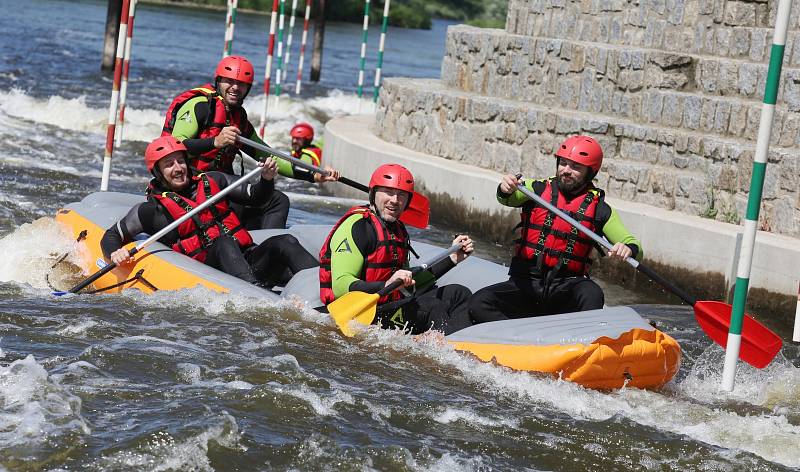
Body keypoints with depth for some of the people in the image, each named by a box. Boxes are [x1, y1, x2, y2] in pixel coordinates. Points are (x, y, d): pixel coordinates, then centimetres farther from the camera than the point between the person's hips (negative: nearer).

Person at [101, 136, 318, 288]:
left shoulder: (213, 182, 17)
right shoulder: (152, 210, 6)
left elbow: (255, 196, 23)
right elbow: (111, 236, 10)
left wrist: (267, 178, 3)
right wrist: (115, 254, -12)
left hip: (249, 259, 5)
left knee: (284, 243, -21)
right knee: (224, 242, -35)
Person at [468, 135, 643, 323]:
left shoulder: (598, 208, 6)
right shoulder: (538, 189, 8)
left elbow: (634, 246, 2)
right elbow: (510, 199, -13)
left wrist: (628, 249, -23)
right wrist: (506, 190, -38)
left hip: (567, 287, -1)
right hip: (525, 282, 1)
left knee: (592, 294, -34)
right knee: (479, 304, -23)